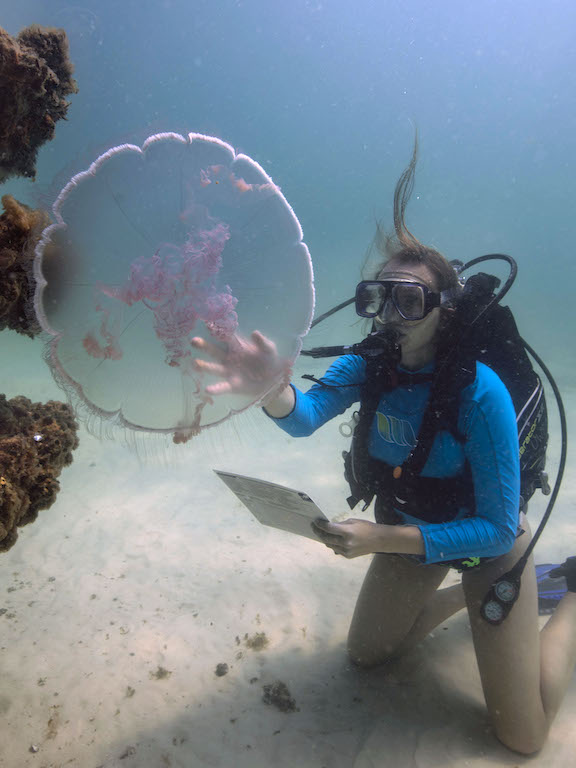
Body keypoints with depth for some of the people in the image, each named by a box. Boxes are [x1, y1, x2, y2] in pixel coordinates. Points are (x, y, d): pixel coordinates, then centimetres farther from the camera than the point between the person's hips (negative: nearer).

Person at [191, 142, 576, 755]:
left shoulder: (480, 393, -32)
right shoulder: (367, 366, -17)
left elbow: (496, 528, -28)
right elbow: (306, 417, -34)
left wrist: (383, 539, -36)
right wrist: (270, 389, -57)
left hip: (489, 541, -4)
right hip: (408, 526, 5)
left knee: (520, 737, 6)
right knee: (365, 655, 21)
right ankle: (458, 596, 38)